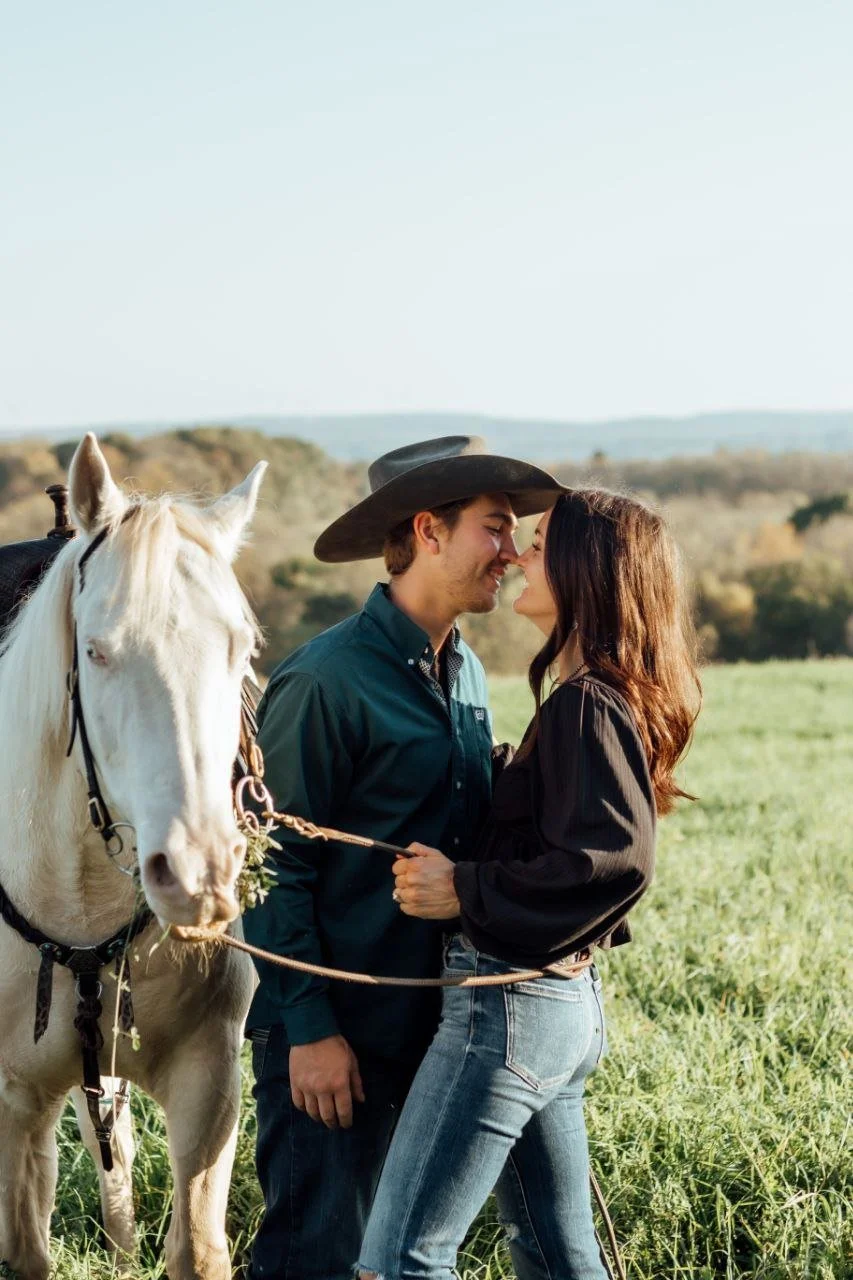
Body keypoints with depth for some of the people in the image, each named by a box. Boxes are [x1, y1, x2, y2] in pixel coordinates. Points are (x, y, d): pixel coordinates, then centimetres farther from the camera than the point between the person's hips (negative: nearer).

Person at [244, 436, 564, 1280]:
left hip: (430, 1015, 8)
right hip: (335, 1025, -8)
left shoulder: (465, 673, 9)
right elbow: (277, 867, -15)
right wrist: (309, 1027, -17)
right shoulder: (328, 680, -16)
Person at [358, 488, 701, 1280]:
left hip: (512, 1004, -10)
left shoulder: (585, 704, -16)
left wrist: (465, 890, -20)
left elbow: (615, 857, -27)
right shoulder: (597, 694, 14)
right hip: (565, 1003, 10)